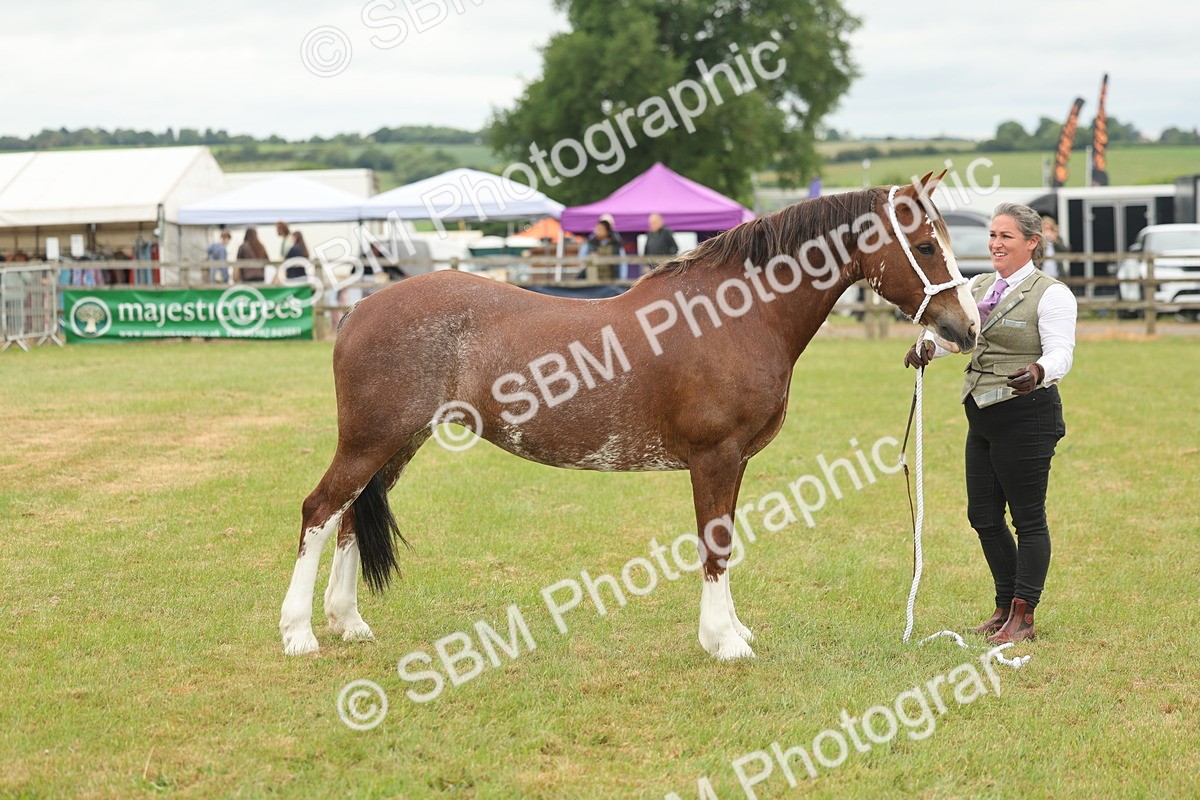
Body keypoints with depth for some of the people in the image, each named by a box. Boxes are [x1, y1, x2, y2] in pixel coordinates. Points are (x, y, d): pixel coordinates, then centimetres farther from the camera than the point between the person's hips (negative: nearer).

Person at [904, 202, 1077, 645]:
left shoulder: (1051, 294, -9)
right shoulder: (979, 287, 13)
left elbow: (1060, 352, -20)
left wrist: (1039, 372, -42)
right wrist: (927, 346, -19)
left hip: (1026, 414, -8)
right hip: (982, 416, 8)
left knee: (1028, 517, -2)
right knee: (983, 515, 12)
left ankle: (1022, 616, 4)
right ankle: (1006, 607, 24)